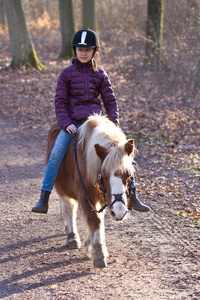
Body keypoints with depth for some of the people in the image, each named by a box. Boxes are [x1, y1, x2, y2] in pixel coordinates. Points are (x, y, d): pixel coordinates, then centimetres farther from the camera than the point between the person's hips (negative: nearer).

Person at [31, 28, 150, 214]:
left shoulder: (100, 75, 7)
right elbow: (60, 101, 1)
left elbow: (110, 101, 9)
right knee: (56, 153, -23)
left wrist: (114, 125, -3)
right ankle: (43, 200, -20)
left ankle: (132, 196, 3)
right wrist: (66, 123, -12)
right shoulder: (67, 73, 3)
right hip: (73, 122, -2)